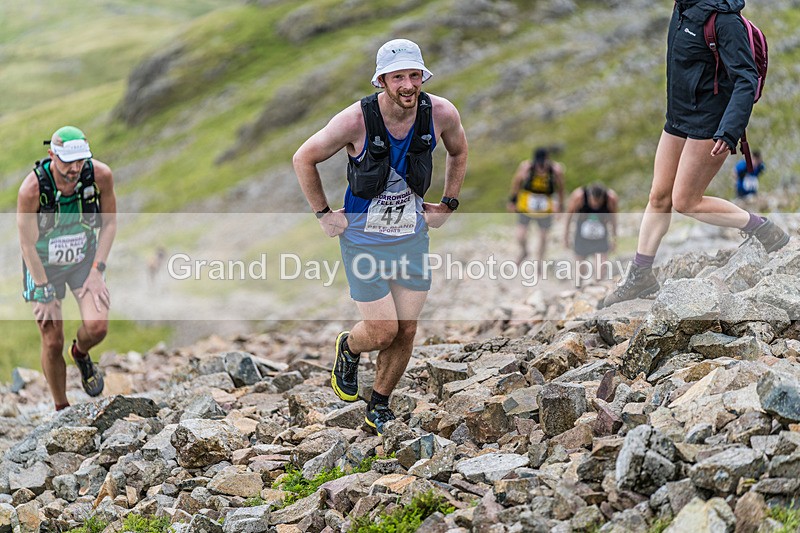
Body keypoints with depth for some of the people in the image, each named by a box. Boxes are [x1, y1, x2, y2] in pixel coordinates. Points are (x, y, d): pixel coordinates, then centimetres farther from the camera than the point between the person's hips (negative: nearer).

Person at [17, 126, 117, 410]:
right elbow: (27, 245, -18)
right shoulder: (32, 189, -29)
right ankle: (62, 409, 21)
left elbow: (109, 222, -5)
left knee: (97, 326, -17)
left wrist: (97, 271, -10)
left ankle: (81, 354, 20)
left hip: (84, 259, 2)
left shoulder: (100, 175, -22)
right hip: (43, 264, -2)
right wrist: (44, 293, -15)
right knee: (52, 343, -1)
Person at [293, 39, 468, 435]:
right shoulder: (356, 120, -23)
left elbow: (458, 151, 13)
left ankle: (379, 404, 30)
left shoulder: (441, 114, -13)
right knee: (383, 331, -6)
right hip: (363, 239, -4)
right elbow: (304, 159, -7)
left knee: (406, 331, 7)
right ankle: (348, 348, 31)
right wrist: (323, 214, -4)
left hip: (412, 236, 4)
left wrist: (448, 204, 9)